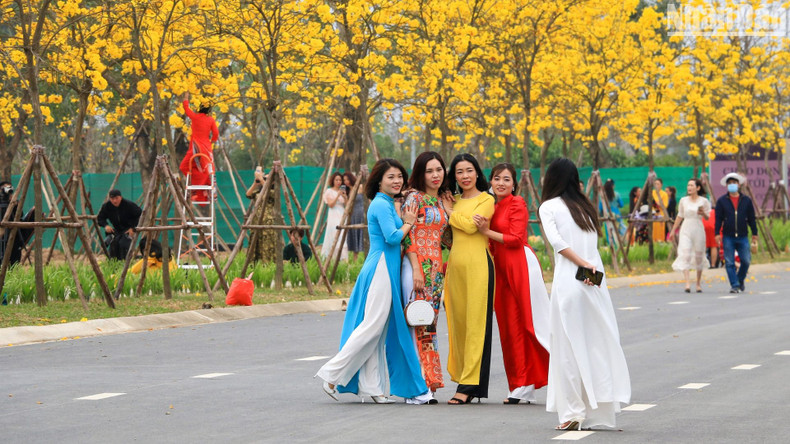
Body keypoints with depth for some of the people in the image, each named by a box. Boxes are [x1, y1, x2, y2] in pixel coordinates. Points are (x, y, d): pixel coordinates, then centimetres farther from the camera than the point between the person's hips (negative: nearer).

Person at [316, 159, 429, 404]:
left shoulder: (387, 204, 19)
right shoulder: (381, 205, -11)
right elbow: (392, 237, -21)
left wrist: (405, 222, 8)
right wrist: (408, 223, -5)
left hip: (387, 271, 10)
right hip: (381, 269, -10)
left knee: (379, 332, 8)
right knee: (372, 327, -11)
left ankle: (372, 386, 8)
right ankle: (333, 375, -7)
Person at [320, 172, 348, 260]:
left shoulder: (343, 191, 15)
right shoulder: (329, 191, 1)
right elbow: (331, 204, -9)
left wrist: (345, 197, -6)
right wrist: (338, 196, -18)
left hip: (342, 216, 5)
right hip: (334, 217, -5)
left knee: (343, 237, -3)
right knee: (334, 237, -12)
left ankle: (344, 258, -5)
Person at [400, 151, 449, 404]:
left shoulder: (441, 201, 18)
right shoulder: (415, 197, -4)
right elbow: (407, 234, -11)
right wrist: (416, 269, -16)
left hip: (435, 267, 7)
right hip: (416, 263, -7)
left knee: (430, 323, 6)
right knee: (417, 323, -10)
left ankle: (428, 383, 7)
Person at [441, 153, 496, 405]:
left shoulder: (486, 200, 0)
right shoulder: (454, 201, 18)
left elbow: (470, 225, -13)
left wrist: (450, 213, 0)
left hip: (477, 264, -7)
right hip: (455, 264, 7)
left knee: (476, 324, -8)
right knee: (458, 323, 5)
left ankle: (469, 386, -11)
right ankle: (463, 378, 9)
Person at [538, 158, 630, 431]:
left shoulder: (549, 207, 2)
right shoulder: (586, 206, 17)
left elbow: (556, 241, -11)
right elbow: (594, 241, 8)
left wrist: (583, 264, -12)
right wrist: (589, 267, 0)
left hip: (568, 282, -5)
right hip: (596, 283, 5)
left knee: (569, 347, 0)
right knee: (598, 344, 7)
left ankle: (573, 413, -4)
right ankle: (599, 412, 6)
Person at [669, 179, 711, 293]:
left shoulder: (703, 201, 0)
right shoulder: (683, 200, 6)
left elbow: (708, 217, 3)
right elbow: (680, 216, 15)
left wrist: (703, 213, -19)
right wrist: (673, 231, 18)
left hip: (698, 230, -1)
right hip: (686, 230, 1)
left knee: (699, 256, 6)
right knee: (685, 255, -14)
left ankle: (699, 283, 21)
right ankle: (687, 283, -22)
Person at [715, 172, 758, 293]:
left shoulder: (746, 200, 9)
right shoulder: (722, 201, 5)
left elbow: (751, 218, 12)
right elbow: (718, 219, 2)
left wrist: (754, 233, 10)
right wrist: (717, 233, -7)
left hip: (743, 237, 1)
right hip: (728, 237, -1)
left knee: (746, 261, -1)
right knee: (729, 263, -4)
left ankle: (740, 280, 24)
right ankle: (734, 285, 1)